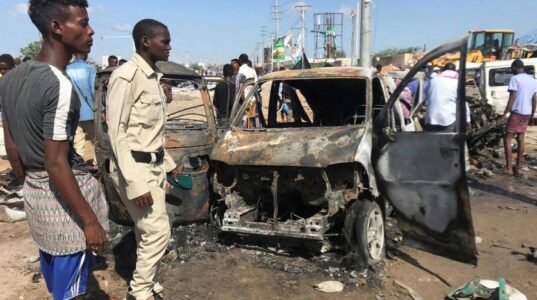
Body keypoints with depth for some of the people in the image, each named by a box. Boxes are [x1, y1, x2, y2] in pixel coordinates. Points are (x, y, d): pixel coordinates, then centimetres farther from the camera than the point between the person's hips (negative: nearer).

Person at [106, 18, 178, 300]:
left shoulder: (153, 77, 10)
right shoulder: (126, 76, -17)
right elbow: (116, 132, -20)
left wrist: (167, 162, 20)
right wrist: (134, 184, -23)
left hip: (154, 165, 9)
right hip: (135, 168, -8)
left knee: (149, 232, 16)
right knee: (158, 231, -3)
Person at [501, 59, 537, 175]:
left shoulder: (515, 78, -10)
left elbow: (512, 98, -16)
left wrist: (504, 114, -14)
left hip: (516, 113, -7)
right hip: (527, 114, 7)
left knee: (507, 139, -1)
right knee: (520, 140, 12)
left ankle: (509, 167, -5)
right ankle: (518, 167, 16)